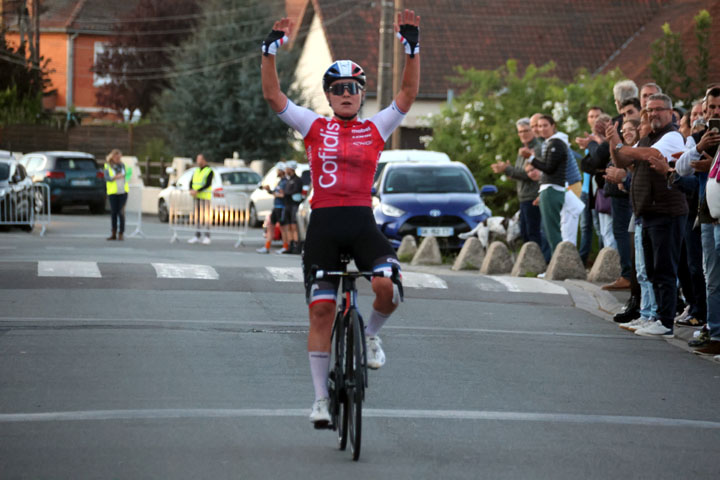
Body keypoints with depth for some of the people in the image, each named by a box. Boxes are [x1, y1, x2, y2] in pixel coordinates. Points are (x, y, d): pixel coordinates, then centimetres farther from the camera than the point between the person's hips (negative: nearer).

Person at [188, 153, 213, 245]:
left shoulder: (209, 171, -7)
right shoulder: (196, 171, 14)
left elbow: (208, 184, -17)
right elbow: (191, 183, 9)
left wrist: (197, 191, -24)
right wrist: (191, 190, -12)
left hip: (205, 197, -7)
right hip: (196, 197, 7)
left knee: (206, 217, -7)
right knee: (197, 216, 6)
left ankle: (207, 237, -4)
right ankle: (197, 236, 9)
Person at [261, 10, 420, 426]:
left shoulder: (376, 129, 9)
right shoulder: (315, 127, 9)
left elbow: (409, 93, 0)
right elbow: (272, 95, 1)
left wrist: (412, 46, -10)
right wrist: (271, 48, -9)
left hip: (362, 223, 0)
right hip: (323, 224, 0)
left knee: (388, 284, -27)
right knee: (321, 311, -3)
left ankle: (371, 335, 6)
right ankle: (321, 398, 5)